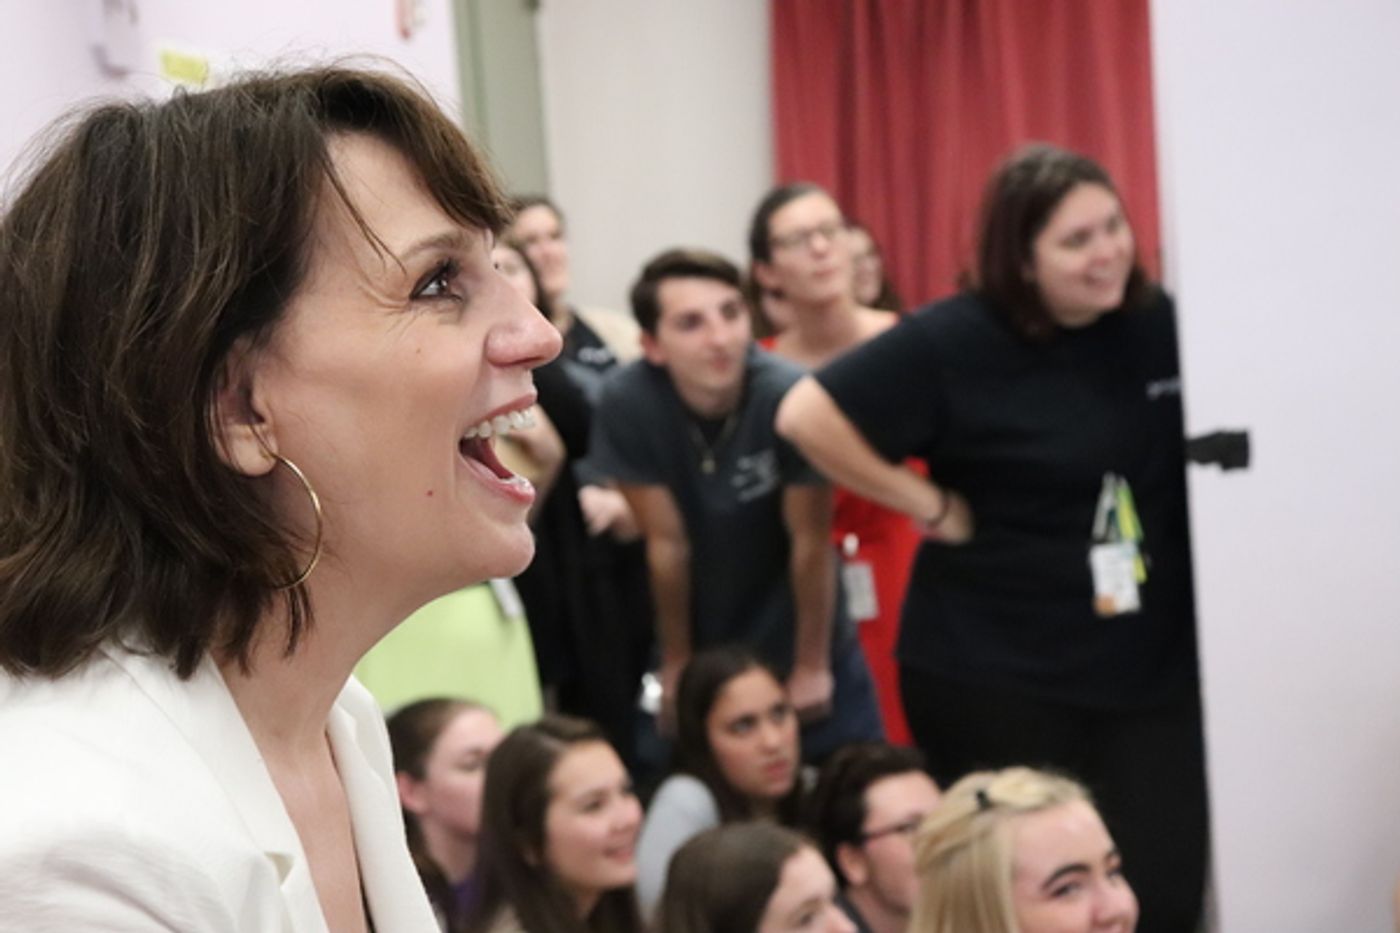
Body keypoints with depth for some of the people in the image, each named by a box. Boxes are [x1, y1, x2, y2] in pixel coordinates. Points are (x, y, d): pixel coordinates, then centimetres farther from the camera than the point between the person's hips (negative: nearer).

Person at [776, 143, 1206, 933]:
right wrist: (932, 507, -12)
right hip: (993, 676, -3)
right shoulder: (955, 343, -12)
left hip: (1153, 667, 4)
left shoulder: (1159, 325, 1)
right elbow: (808, 417, -15)